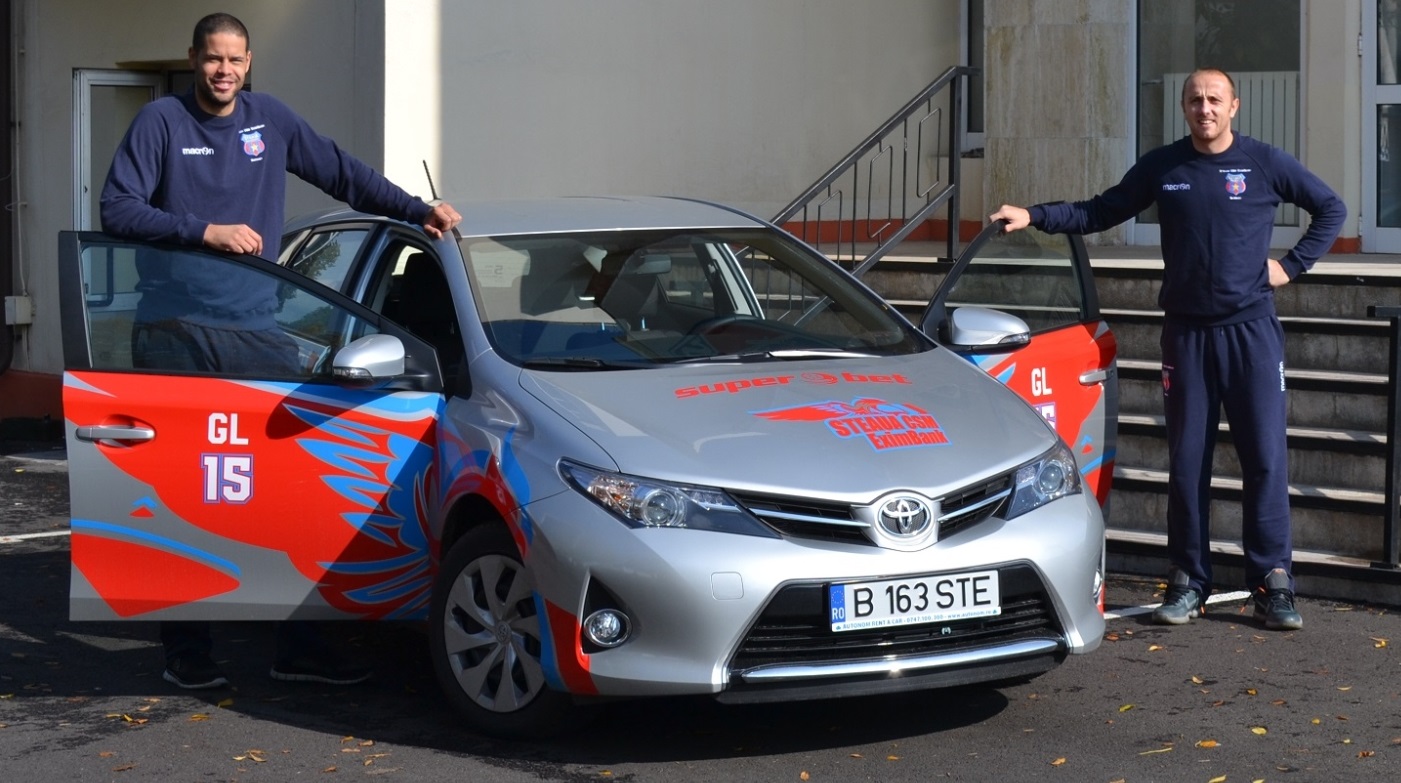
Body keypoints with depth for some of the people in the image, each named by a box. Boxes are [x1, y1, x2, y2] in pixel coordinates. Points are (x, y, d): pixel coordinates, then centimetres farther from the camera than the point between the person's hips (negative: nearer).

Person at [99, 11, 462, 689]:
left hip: (258, 332, 4)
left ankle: (298, 645, 7)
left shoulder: (270, 120, 10)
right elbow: (117, 208, -8)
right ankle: (186, 651, 6)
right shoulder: (161, 122, -2)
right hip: (175, 337, -4)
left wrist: (417, 212, 12)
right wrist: (205, 231, -16)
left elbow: (343, 174, 18)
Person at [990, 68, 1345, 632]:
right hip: (1186, 332, 2)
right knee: (1186, 461, 5)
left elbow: (1331, 209, 10)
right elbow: (1101, 212, 10)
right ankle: (1188, 582, 12)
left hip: (1251, 329, -2)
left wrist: (1292, 264, 1)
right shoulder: (1162, 168, 5)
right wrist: (1035, 216, 0)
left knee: (1266, 458, -5)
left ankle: (1273, 583, 0)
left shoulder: (1265, 163, 0)